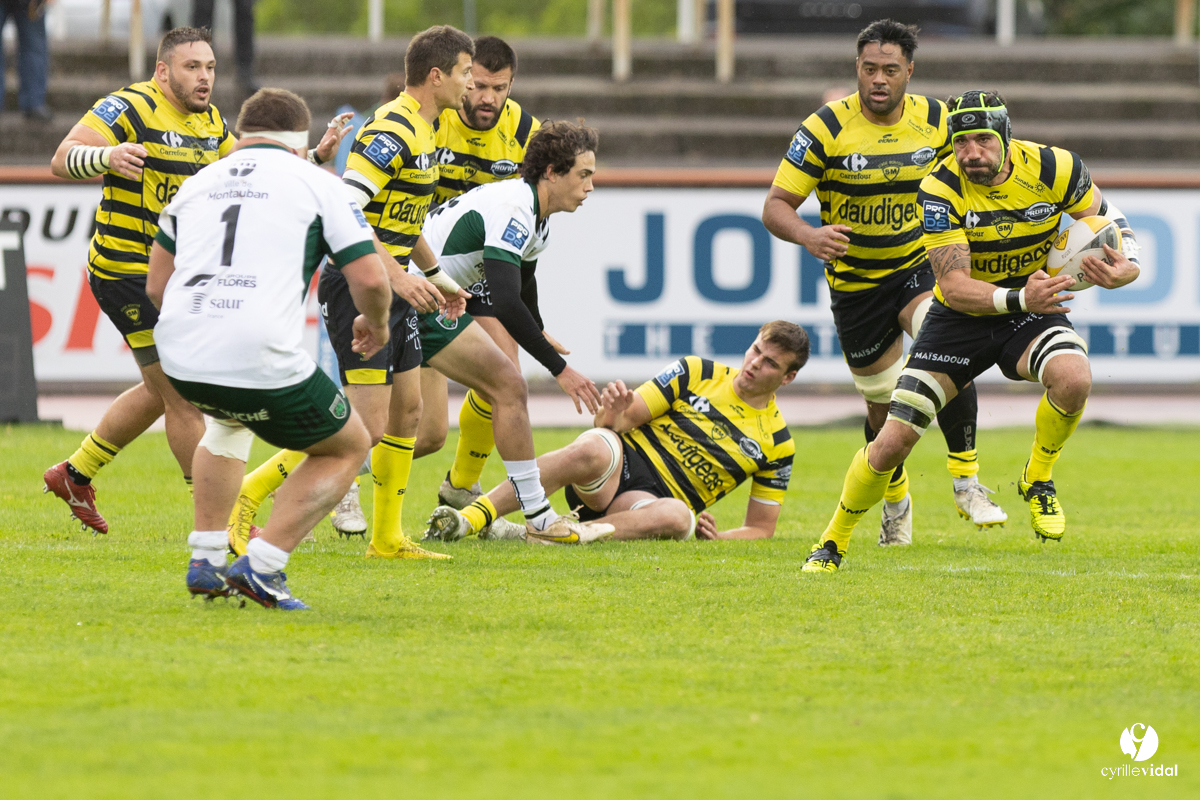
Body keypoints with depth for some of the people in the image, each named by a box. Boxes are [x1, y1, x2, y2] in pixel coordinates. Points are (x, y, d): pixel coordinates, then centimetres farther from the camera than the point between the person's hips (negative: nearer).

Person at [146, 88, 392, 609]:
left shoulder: (199, 183, 20)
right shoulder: (315, 183, 7)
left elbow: (157, 285, 22)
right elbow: (370, 279, 1)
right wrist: (375, 324, 23)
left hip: (179, 354, 5)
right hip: (262, 364, -5)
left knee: (228, 421, 40)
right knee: (348, 446, 20)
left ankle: (205, 561, 28)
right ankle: (261, 566, 3)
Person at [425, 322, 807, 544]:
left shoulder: (777, 443, 10)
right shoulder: (697, 374, 8)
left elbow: (761, 529, 14)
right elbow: (625, 418, 4)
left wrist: (715, 538, -8)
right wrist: (612, 413, -22)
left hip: (654, 501, 0)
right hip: (622, 461, 0)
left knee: (678, 517, -40)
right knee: (590, 450, -39)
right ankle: (471, 517, -44)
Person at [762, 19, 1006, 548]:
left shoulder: (935, 120, -8)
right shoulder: (826, 129, -16)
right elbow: (776, 206, -16)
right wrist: (807, 235, -37)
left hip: (920, 266, 1)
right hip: (855, 282, -1)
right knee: (883, 403, 8)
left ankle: (966, 483, -19)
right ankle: (895, 504, 36)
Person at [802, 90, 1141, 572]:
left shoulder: (1054, 169, -17)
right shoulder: (940, 189, -22)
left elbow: (1104, 216, 2)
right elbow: (953, 285, -26)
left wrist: (1126, 267, -20)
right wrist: (1019, 299, -42)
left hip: (1032, 309, 1)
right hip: (960, 317, -1)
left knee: (1073, 379, -34)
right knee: (892, 443, -7)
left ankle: (1037, 480, -4)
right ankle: (833, 542, 17)